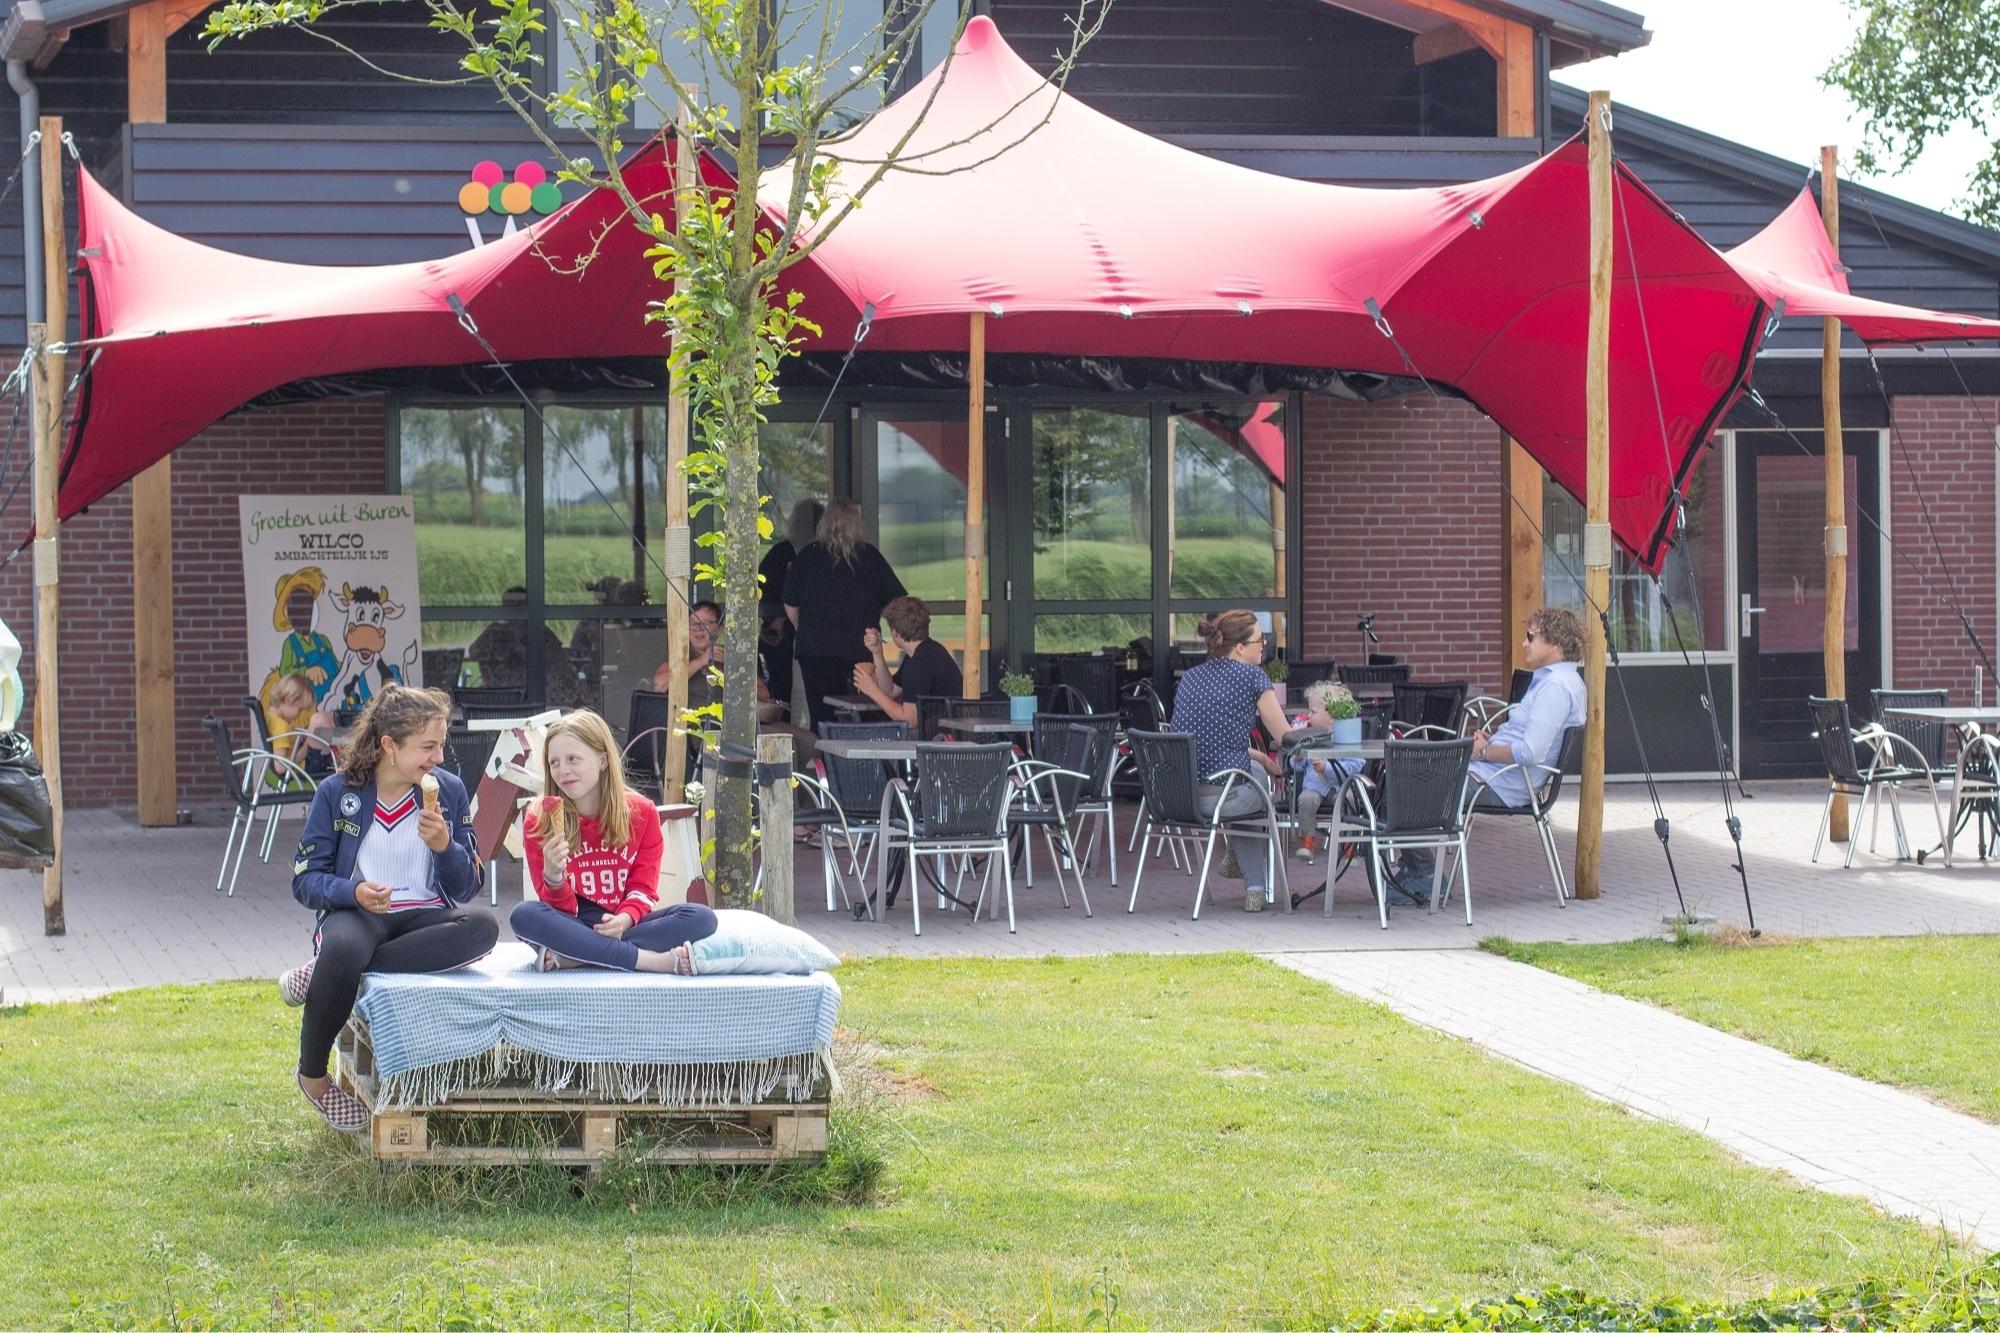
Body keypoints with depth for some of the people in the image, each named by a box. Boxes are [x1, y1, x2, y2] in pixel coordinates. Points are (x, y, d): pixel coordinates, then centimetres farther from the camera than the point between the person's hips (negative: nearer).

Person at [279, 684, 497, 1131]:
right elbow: (305, 879, -2)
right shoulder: (336, 793, 0)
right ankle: (312, 1077, -16)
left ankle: (320, 973, -27)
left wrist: (444, 846, -13)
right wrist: (353, 891, -22)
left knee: (482, 928, -34)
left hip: (424, 917, 3)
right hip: (356, 914, -3)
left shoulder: (449, 792, 7)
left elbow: (467, 888, 8)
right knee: (342, 948, -42)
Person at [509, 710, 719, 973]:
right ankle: (654, 960, -38)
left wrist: (625, 919, -22)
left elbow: (643, 887, 0)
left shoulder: (641, 813, 2)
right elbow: (562, 909, -4)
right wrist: (553, 876, -27)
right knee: (523, 916, -35)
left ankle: (566, 958, -34)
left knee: (701, 918, -26)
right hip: (572, 928, -1)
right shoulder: (539, 821, -2)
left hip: (623, 926, 1)